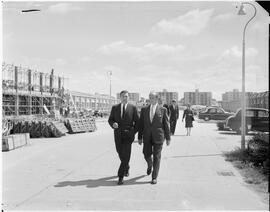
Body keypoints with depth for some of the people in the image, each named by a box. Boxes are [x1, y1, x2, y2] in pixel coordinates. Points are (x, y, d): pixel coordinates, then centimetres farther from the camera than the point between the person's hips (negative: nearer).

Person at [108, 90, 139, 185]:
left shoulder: (133, 108, -1)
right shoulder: (115, 108, 5)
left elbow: (137, 122, 1)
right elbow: (110, 120, 7)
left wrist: (133, 133, -10)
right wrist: (113, 124, -15)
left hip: (128, 135, -3)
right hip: (118, 135, 3)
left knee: (126, 155, -11)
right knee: (121, 154, 14)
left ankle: (121, 176, -6)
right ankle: (126, 167, 43)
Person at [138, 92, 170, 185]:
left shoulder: (163, 110, 1)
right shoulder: (144, 110, 8)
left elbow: (166, 124, 2)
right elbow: (141, 124, 8)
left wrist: (168, 138, 0)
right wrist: (139, 137, 4)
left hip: (158, 137, -2)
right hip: (147, 137, 2)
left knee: (156, 157, -2)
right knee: (147, 155, 2)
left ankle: (154, 177, 6)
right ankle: (150, 165, 37)